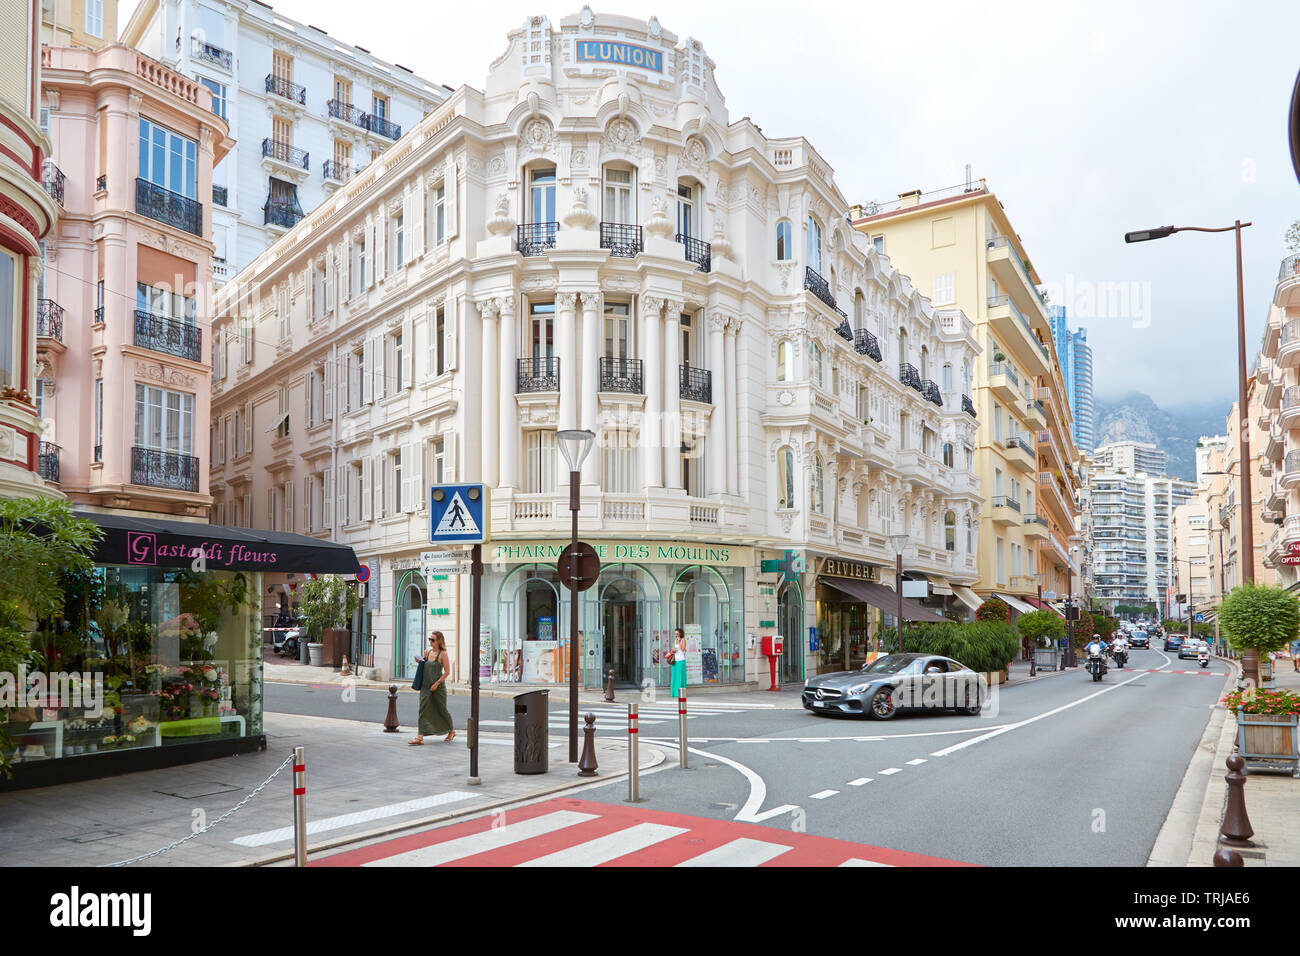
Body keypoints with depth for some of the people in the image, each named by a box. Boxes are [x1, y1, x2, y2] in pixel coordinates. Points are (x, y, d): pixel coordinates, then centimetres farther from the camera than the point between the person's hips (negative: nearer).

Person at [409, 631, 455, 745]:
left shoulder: (442, 654, -8)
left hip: (438, 687, -5)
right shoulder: (427, 652, 8)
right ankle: (420, 738, -13)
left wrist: (437, 683, -17)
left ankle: (452, 732, 30)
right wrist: (419, 661, -1)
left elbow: (447, 671, -11)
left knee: (442, 710, 8)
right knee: (423, 710, -7)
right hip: (425, 686, 5)